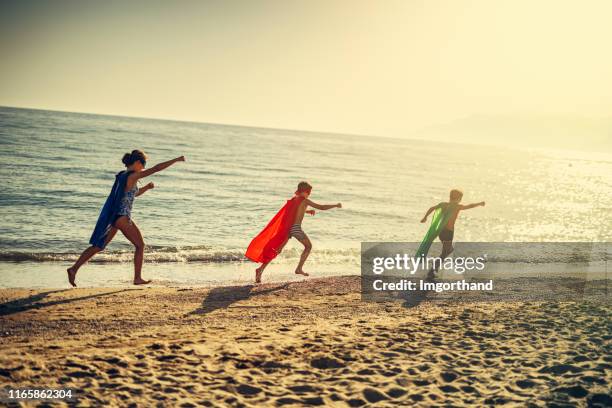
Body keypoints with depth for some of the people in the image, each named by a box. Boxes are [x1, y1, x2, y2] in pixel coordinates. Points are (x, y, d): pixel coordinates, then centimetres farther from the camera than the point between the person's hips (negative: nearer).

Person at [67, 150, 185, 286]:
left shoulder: (122, 175, 15)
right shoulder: (133, 175, -11)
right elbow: (156, 168, -15)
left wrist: (146, 187, 17)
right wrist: (177, 160, -11)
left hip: (113, 217, 8)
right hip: (122, 217, -8)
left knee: (97, 246, 9)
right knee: (140, 245, 5)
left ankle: (74, 269, 4)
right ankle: (137, 278, 6)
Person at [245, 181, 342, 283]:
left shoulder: (294, 199, 17)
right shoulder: (305, 200, -3)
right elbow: (322, 207, -3)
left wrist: (307, 211, 33)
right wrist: (336, 205, 9)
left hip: (287, 228, 7)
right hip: (296, 228, -6)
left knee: (276, 250, 5)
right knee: (308, 246, 15)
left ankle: (260, 269, -8)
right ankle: (299, 268, 10)